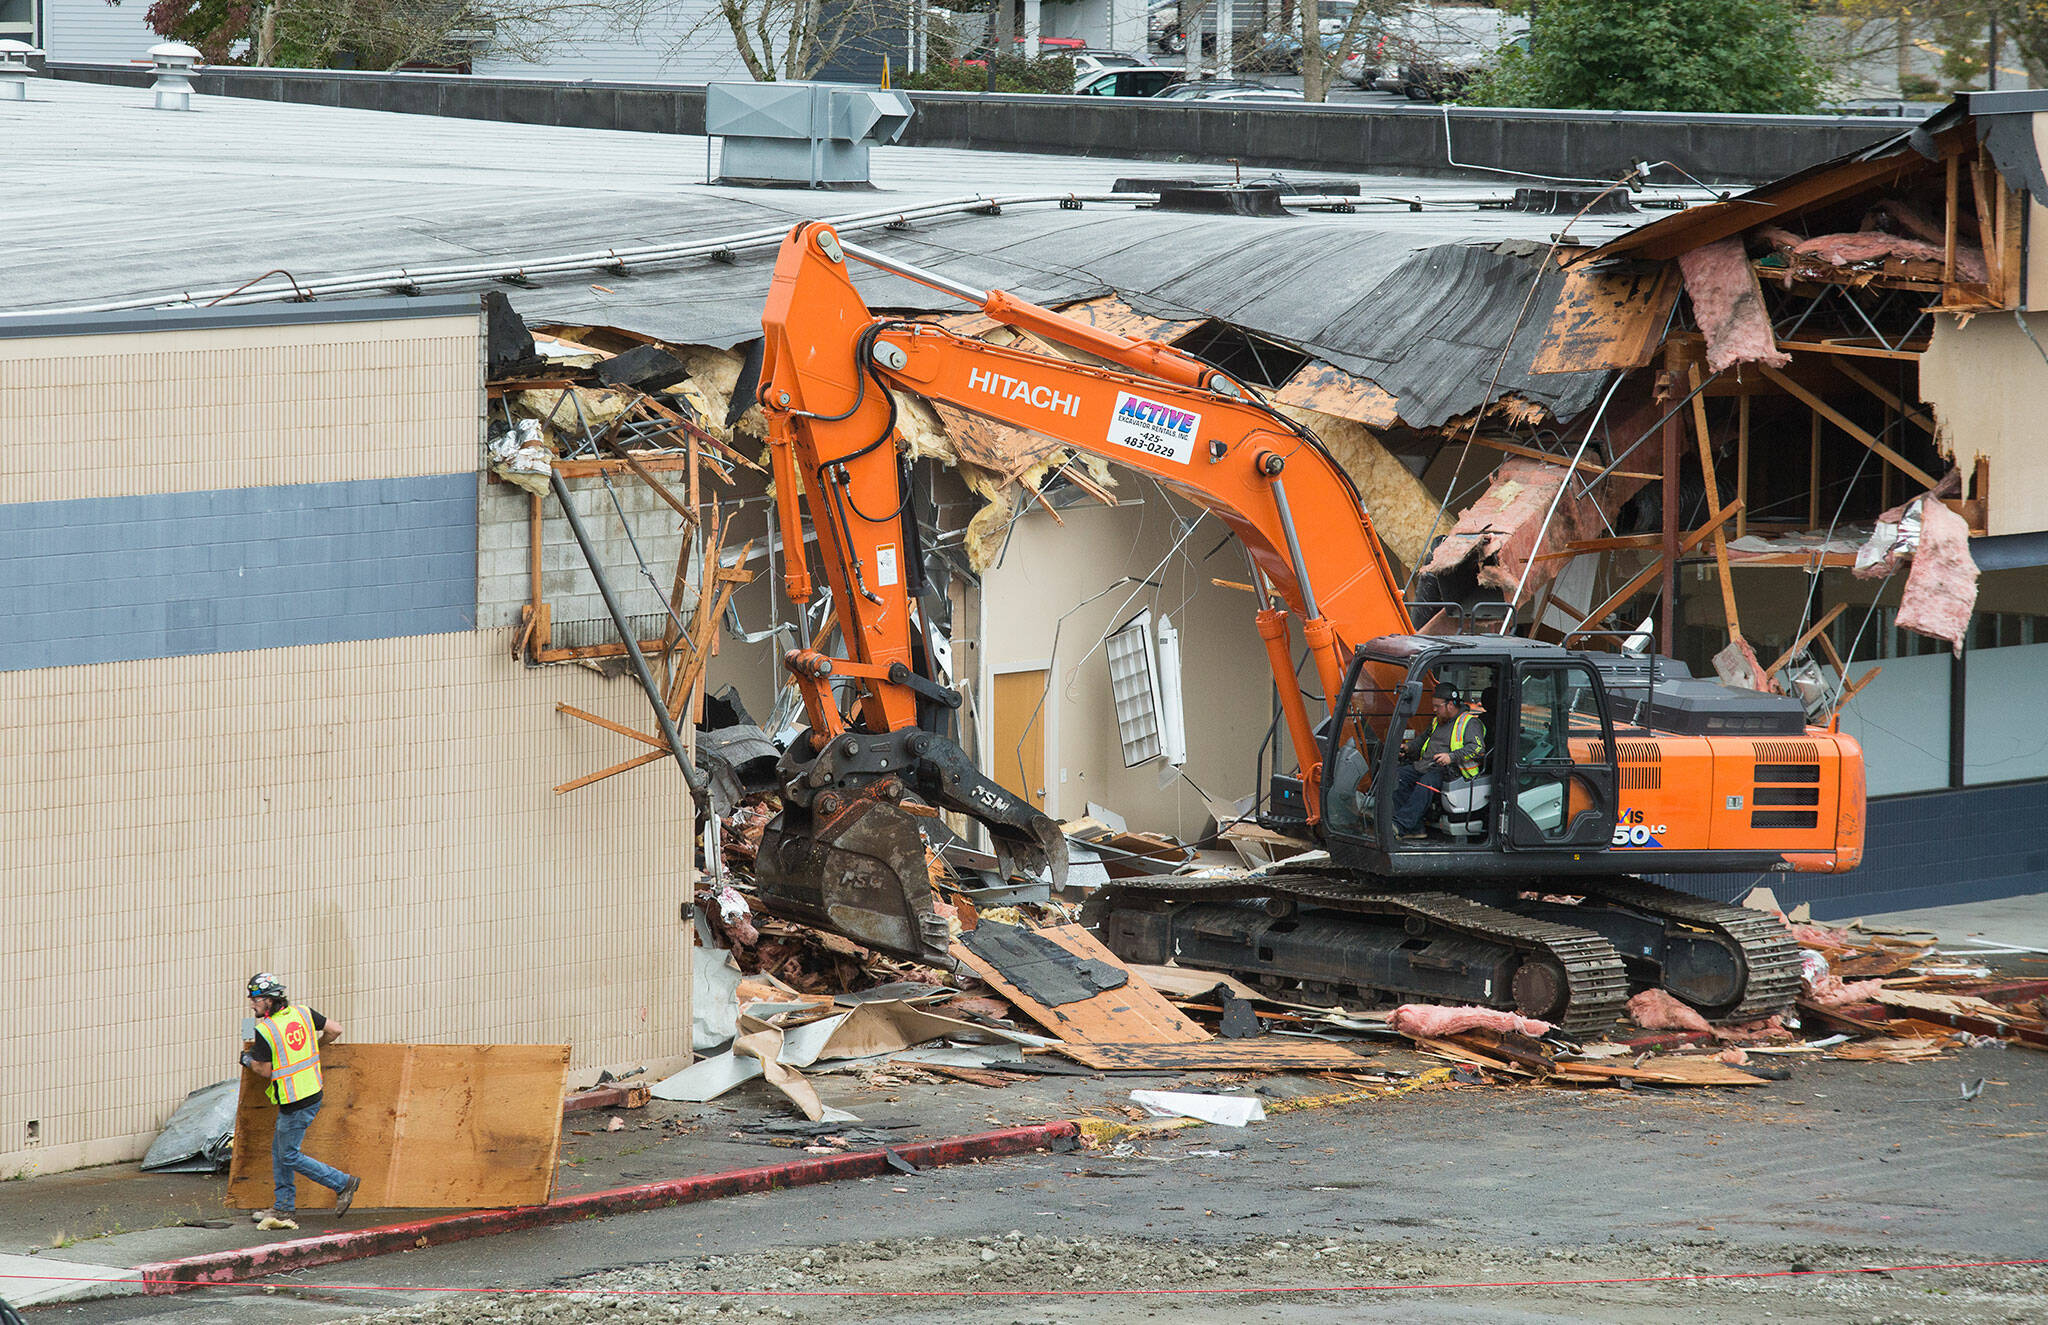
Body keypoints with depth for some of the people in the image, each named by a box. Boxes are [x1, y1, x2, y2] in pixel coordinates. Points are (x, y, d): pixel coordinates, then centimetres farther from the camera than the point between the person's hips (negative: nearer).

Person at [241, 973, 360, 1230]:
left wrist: (248, 1060, 9)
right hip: (312, 1093, 9)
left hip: (294, 1103, -9)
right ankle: (283, 1208, 21)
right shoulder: (303, 1013, 1)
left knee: (290, 1156, 4)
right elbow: (335, 1030, 6)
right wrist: (314, 1048, 23)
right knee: (279, 1150, 17)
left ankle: (343, 1183, 6)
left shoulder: (265, 1031, -19)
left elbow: (265, 1071, -12)